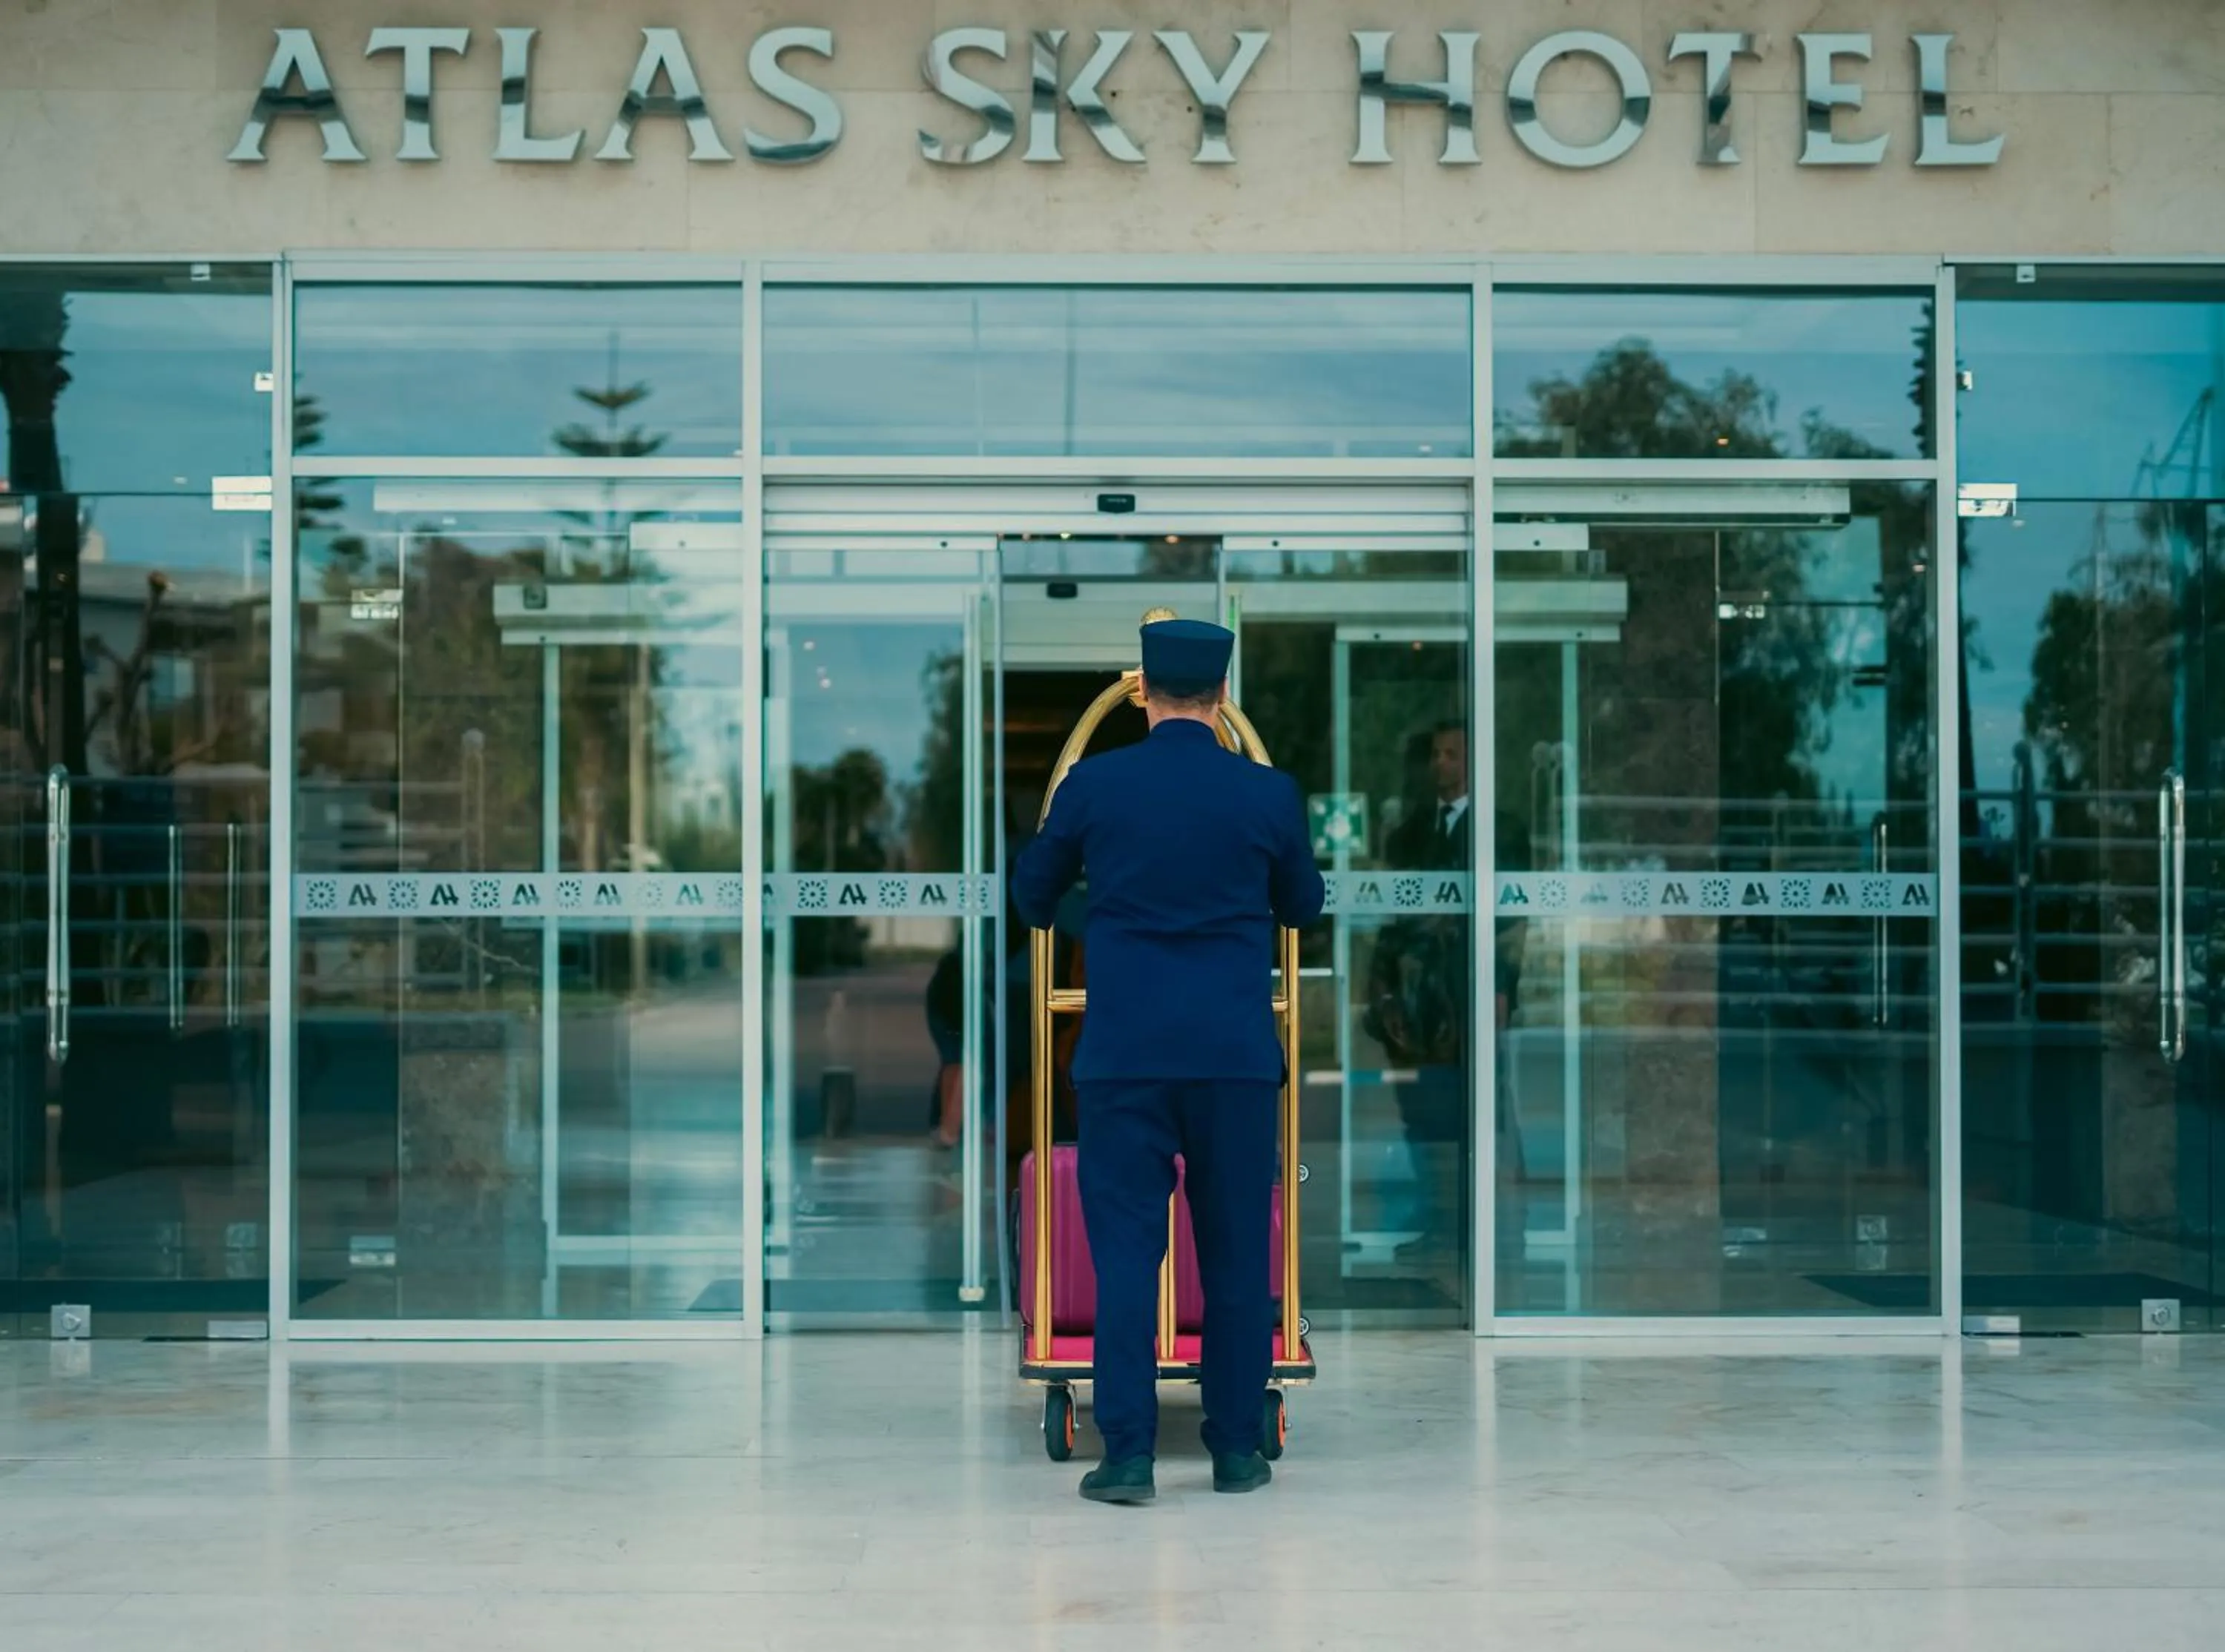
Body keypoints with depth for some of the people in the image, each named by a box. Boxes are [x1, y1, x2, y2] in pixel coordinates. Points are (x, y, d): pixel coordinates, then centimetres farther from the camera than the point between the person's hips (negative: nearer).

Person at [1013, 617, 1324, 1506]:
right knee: (1237, 1252, 9)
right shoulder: (1268, 793, 0)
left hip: (1123, 1050, -1)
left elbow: (1032, 894, 13)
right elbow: (1302, 906, 17)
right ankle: (1237, 1449, 14)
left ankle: (1127, 1456, -3)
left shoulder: (1093, 784, -2)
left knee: (1125, 1248, 1)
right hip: (1237, 1052, 1)